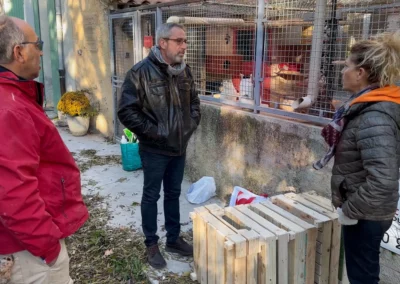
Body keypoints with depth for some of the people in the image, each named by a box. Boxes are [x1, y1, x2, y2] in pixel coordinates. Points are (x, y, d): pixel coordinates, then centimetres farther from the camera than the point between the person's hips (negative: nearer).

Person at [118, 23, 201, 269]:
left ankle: (174, 239, 33)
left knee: (174, 194, 17)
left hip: (179, 147, 6)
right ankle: (152, 244, 25)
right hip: (154, 149, -6)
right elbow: (127, 111, -17)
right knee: (151, 196, 9)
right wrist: (152, 132, -18)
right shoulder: (141, 72, -16)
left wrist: (192, 124, 2)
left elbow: (194, 102, 16)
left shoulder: (185, 71, 4)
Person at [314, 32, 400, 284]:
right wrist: (335, 136, 0)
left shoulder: (374, 117, -28)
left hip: (366, 215, -9)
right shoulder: (369, 106, 2)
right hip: (366, 211, 9)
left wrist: (349, 210, -21)